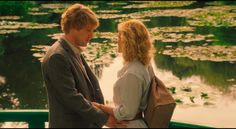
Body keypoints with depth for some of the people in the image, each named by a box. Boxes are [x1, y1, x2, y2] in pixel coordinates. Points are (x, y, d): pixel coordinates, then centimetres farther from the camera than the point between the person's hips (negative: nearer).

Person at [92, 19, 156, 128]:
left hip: (130, 125, -9)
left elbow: (127, 113, -23)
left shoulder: (132, 74, -27)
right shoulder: (143, 65, 2)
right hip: (136, 122, 9)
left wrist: (100, 107, -15)